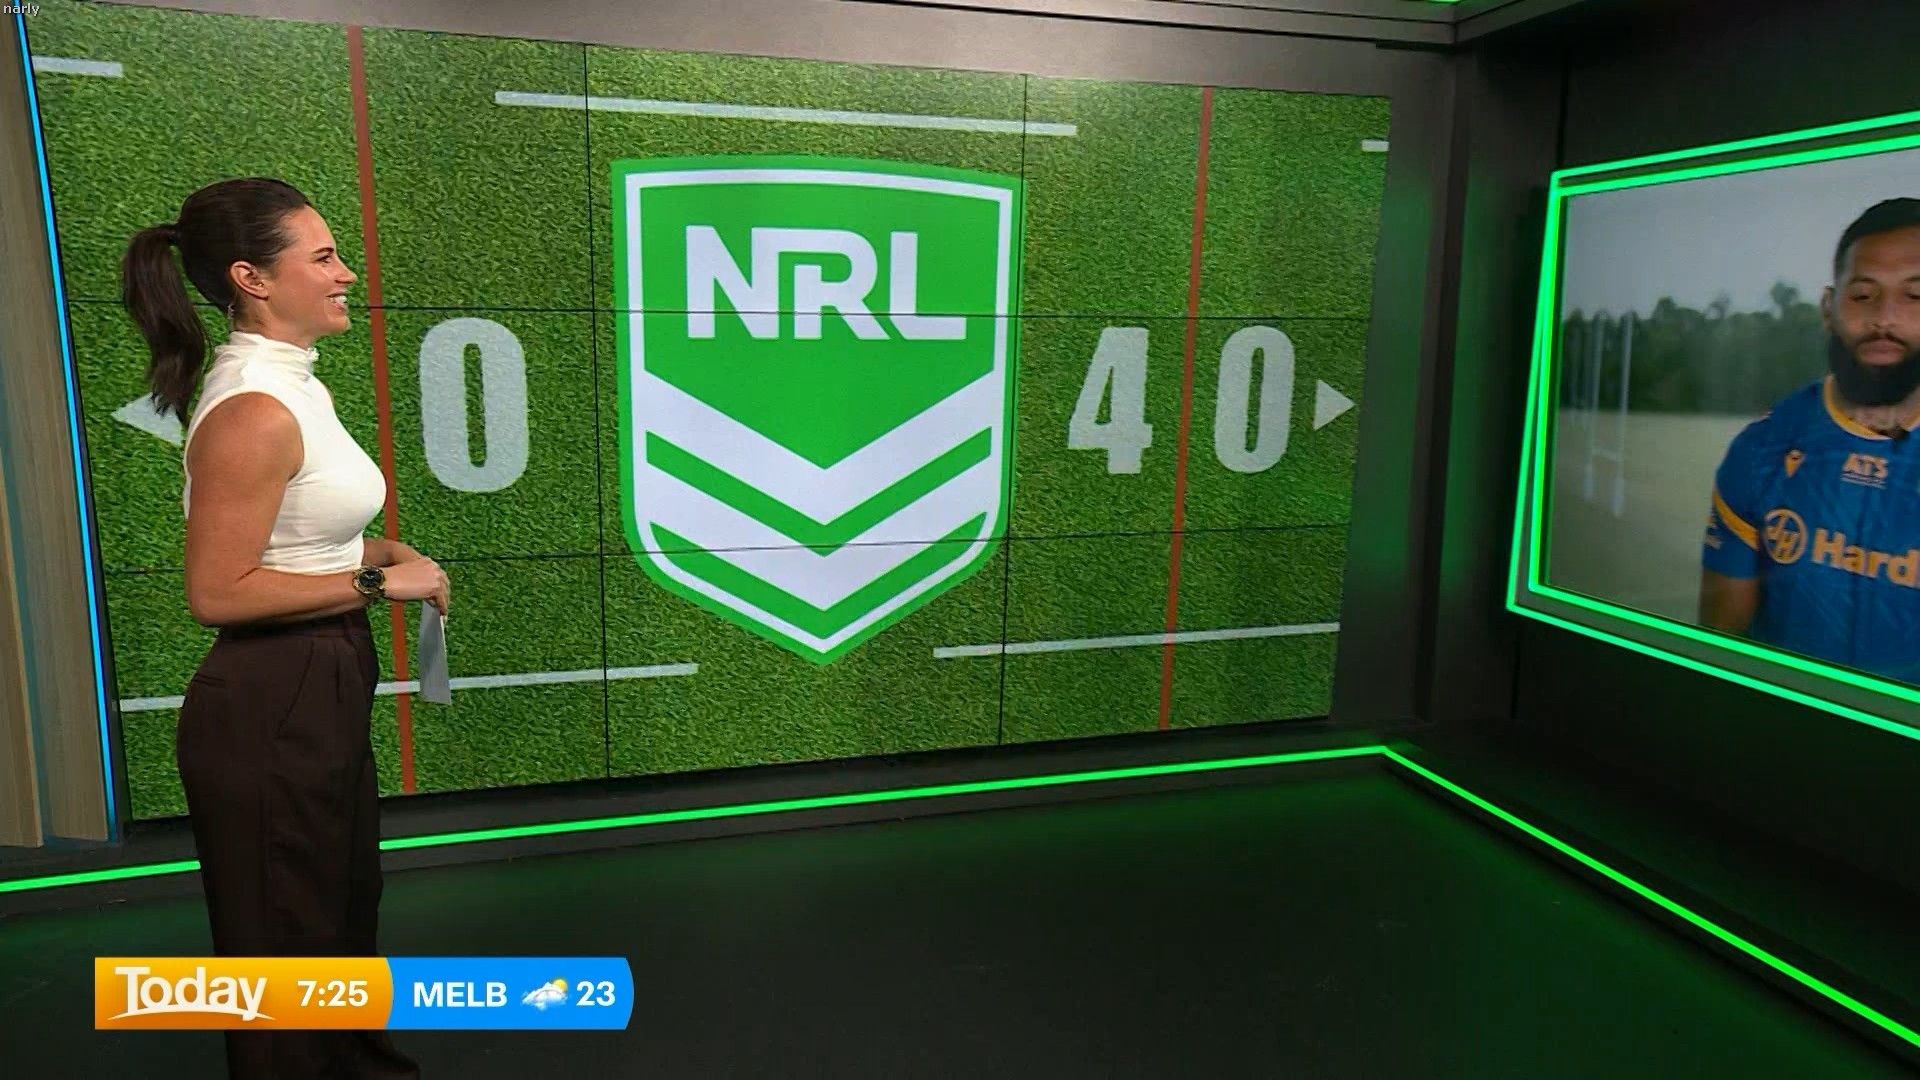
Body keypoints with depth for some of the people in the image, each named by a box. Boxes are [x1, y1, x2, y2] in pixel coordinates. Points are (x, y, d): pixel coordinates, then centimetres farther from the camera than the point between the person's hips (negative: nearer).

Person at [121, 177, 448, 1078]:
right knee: (288, 939, 10)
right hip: (270, 707, -10)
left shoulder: (290, 386, 8)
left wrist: (380, 553, 3)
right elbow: (218, 592, -24)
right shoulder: (253, 411, -22)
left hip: (318, 691, 10)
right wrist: (374, 583, -19)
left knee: (345, 911, 27)